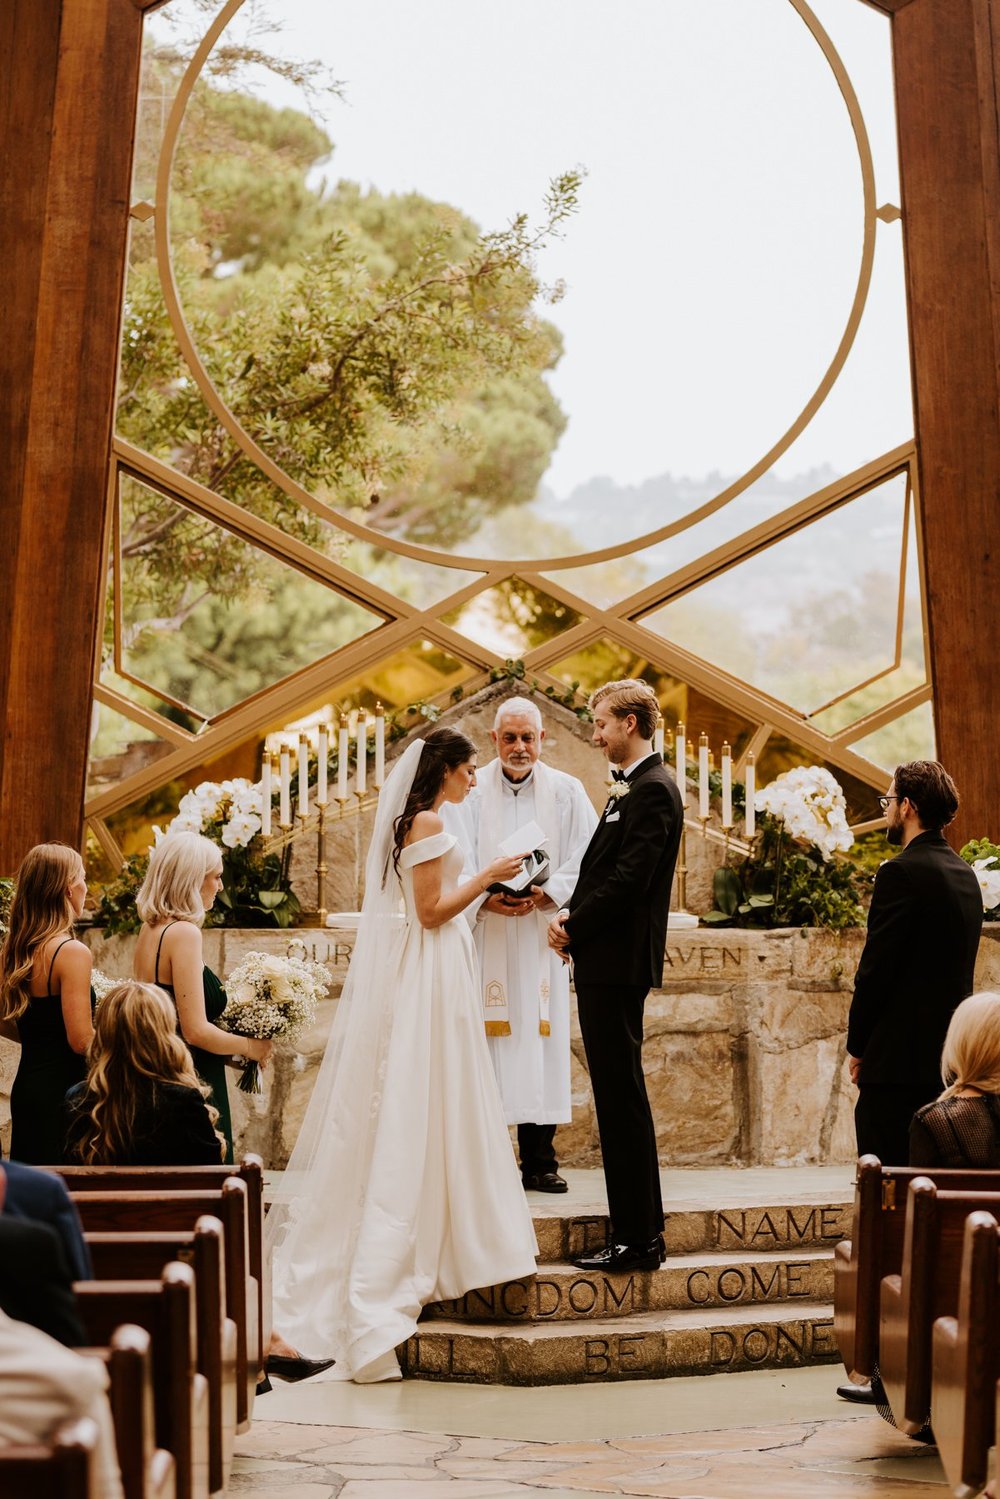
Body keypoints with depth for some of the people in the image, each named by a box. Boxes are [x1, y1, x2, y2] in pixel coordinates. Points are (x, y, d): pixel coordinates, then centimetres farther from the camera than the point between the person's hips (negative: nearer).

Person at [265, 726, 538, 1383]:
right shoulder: (429, 822, -14)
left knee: (395, 1104, 11)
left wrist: (483, 891, 18)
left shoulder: (409, 820, 15)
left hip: (408, 974, 10)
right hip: (427, 979, -10)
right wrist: (487, 876, -10)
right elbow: (432, 912, -17)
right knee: (420, 1107, -5)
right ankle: (412, 1253, 2)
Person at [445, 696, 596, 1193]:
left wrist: (546, 894, -14)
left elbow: (585, 861, 1)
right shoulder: (468, 792, 3)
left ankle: (539, 1160, 9)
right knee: (484, 1042, -4)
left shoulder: (567, 792, 6)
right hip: (482, 936, -1)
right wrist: (485, 899, -19)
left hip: (541, 936, 1)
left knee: (541, 1039, 2)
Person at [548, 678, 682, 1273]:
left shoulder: (653, 789, -13)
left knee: (622, 1097, -5)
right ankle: (641, 1229, 22)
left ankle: (636, 1239, 3)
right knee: (619, 1096, 14)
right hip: (606, 961, 10)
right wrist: (570, 916, 3)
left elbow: (628, 879, -20)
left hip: (618, 961, -10)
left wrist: (573, 930, -11)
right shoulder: (633, 787, 18)